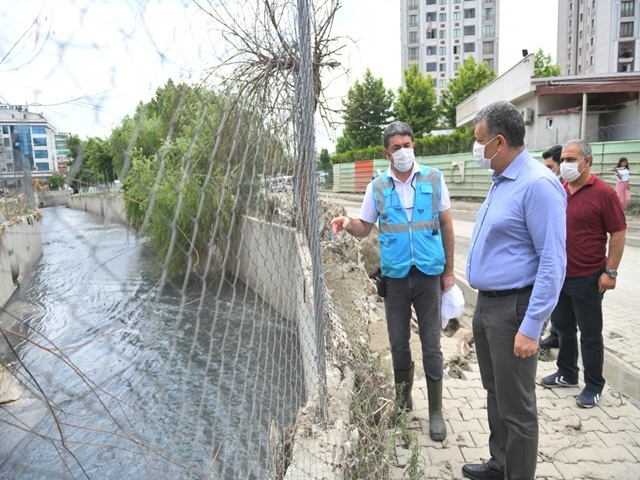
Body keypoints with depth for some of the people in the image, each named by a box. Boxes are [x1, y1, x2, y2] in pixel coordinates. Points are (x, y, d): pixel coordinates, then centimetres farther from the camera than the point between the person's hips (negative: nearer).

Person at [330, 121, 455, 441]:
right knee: (398, 343, 13)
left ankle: (435, 411, 22)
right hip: (395, 275, 1)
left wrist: (449, 270, 5)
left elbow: (446, 225, 5)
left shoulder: (433, 179, 0)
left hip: (428, 273, -1)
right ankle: (402, 398, 35)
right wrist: (347, 223, -16)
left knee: (431, 345, 6)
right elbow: (365, 228, 7)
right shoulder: (378, 187, 2)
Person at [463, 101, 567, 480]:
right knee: (496, 394, 23)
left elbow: (553, 263, -21)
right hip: (487, 304, 9)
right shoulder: (501, 182, 10)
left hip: (514, 309, -9)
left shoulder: (538, 185, -18)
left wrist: (531, 328, -22)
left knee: (517, 406, 7)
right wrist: (483, 306, 18)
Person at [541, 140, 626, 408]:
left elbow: (618, 233, -11)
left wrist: (610, 271, -14)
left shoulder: (603, 193, -11)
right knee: (562, 326, 18)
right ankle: (567, 373, 35)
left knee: (590, 334, 7)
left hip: (587, 278, -6)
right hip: (558, 275, 6)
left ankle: (594, 386, 23)